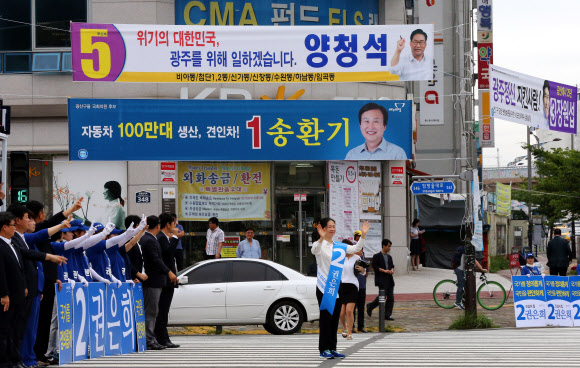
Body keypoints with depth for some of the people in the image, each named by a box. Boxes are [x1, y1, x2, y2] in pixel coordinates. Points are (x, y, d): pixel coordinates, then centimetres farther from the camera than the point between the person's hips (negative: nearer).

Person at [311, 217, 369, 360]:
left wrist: (363, 236, -4)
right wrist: (321, 238, -49)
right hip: (324, 286, -6)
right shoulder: (320, 245, -8)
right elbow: (314, 250, -30)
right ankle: (324, 349, -1)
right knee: (325, 317, -6)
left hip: (337, 285, 6)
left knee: (335, 318, 8)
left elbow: (355, 248, 11)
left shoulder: (339, 246, 12)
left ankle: (332, 348, 14)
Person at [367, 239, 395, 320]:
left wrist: (392, 270, 2)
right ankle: (370, 306, 13)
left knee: (391, 298, 2)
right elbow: (374, 266, -12)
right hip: (381, 280, -7)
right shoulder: (377, 256, -5)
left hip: (389, 280, 7)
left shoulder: (389, 257, 17)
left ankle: (387, 315, 6)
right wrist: (384, 271, -17)